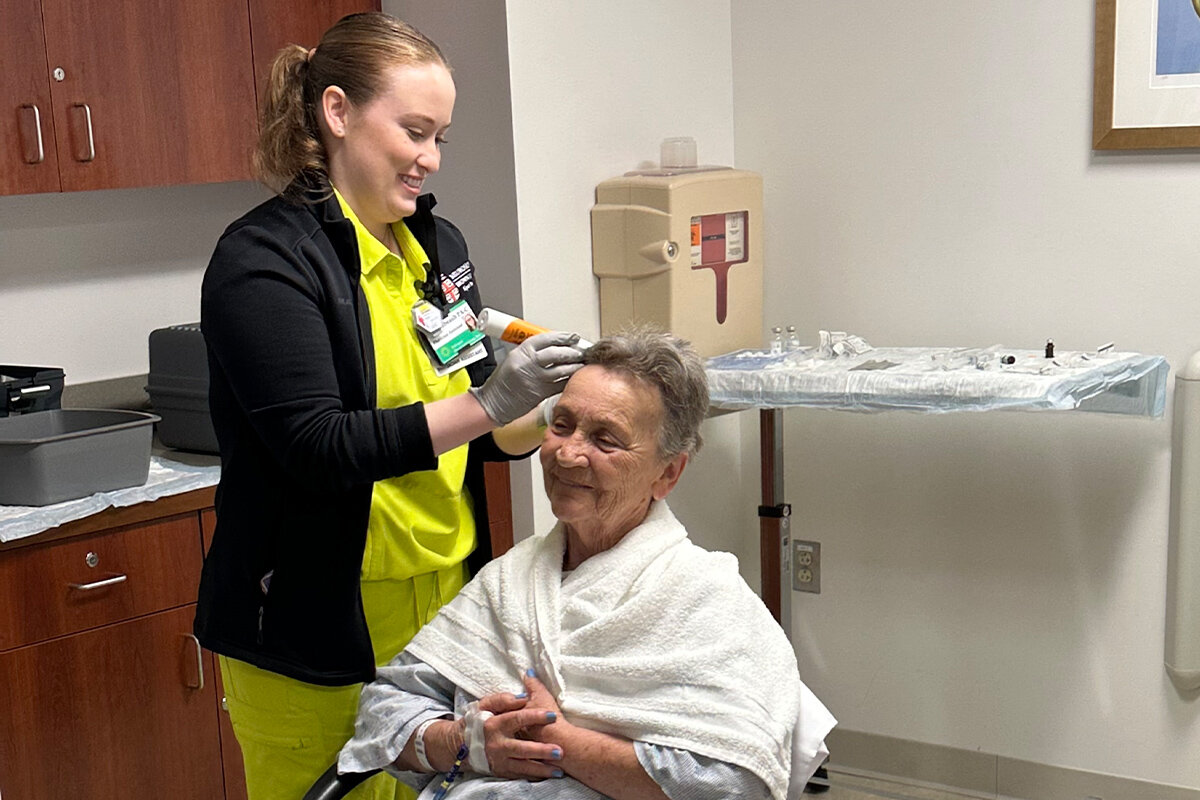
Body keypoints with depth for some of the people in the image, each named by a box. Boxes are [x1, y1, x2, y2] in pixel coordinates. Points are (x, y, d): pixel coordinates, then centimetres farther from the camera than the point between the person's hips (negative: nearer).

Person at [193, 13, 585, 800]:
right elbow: (317, 447, -20)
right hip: (318, 631, -6)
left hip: (445, 601, 6)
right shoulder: (266, 258, -13)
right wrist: (488, 404, -24)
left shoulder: (439, 243, 9)